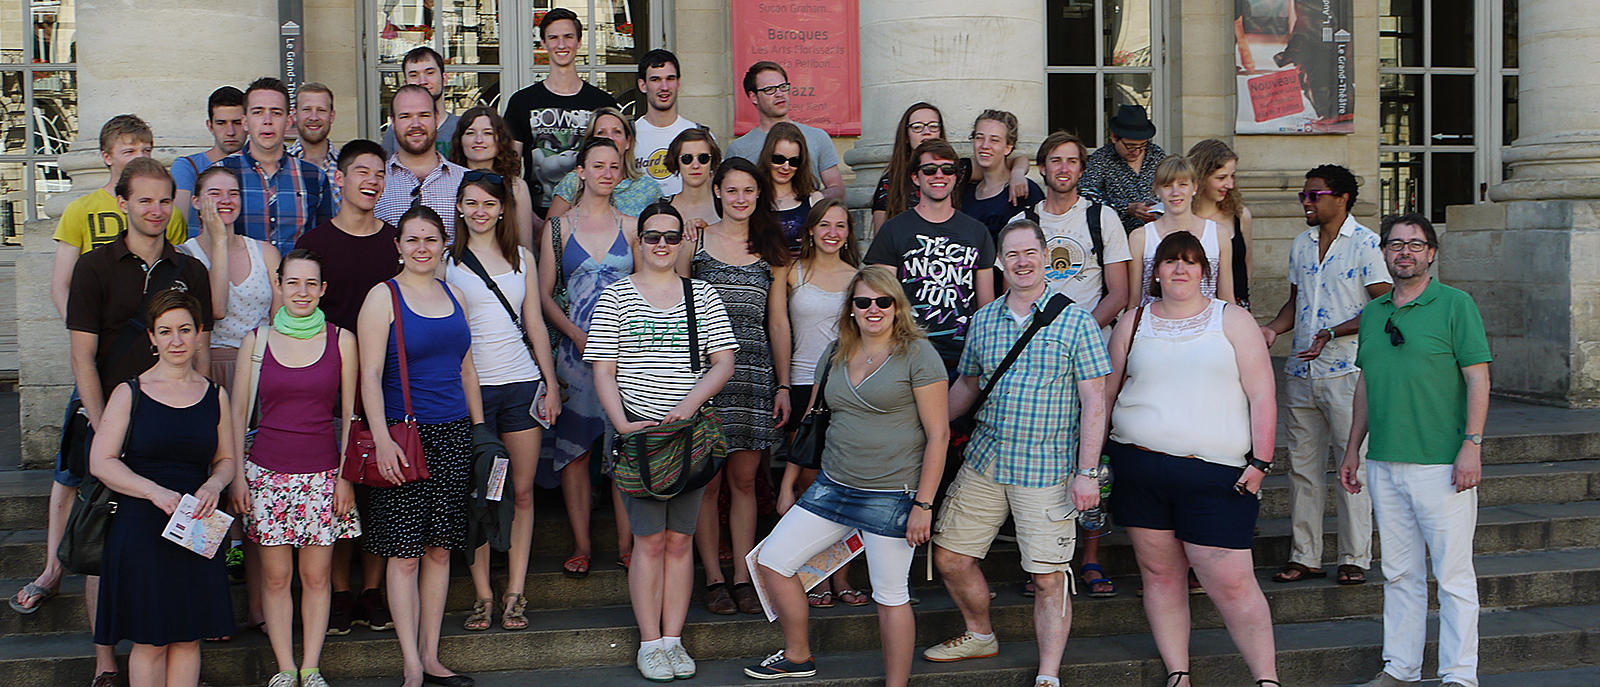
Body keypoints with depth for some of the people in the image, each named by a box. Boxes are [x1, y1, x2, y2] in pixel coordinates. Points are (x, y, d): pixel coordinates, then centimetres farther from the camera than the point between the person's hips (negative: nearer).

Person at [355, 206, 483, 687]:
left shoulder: (453, 295, 13)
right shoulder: (383, 296, -3)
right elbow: (370, 374, -10)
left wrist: (479, 429, 15)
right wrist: (382, 438, -20)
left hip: (453, 433, 5)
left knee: (440, 548, 8)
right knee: (405, 552, -4)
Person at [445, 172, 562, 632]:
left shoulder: (522, 258, 12)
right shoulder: (447, 261, 4)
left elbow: (535, 326, 13)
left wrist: (551, 383, 8)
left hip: (522, 383, 3)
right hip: (470, 385, -2)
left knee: (523, 492, 2)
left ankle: (515, 594, 8)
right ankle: (483, 595, 7)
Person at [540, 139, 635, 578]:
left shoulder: (630, 227, 9)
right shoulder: (559, 227, 6)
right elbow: (544, 295, 4)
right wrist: (578, 335, -9)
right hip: (575, 349, -1)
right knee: (575, 447, 0)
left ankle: (625, 542, 8)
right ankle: (581, 545, 8)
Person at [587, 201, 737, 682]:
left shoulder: (702, 296, 9)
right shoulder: (615, 297, 4)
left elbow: (723, 361, 4)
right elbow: (603, 372, 1)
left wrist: (689, 404, -12)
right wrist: (622, 424, -13)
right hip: (639, 429, -2)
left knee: (681, 538, 4)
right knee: (650, 539, -3)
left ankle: (673, 639, 12)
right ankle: (650, 643, 6)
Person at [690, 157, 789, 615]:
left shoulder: (770, 251, 13)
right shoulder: (694, 242, 5)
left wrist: (782, 385, 8)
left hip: (754, 371, 2)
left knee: (744, 479, 3)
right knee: (707, 480, -2)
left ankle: (743, 578, 9)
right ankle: (713, 579, 5)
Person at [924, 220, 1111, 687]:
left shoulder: (1076, 322, -6)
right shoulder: (982, 320, 8)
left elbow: (1094, 403, -8)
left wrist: (1087, 472, -14)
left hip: (1047, 469, -5)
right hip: (984, 460, 5)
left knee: (1049, 577, -3)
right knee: (949, 557, 10)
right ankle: (980, 635, 34)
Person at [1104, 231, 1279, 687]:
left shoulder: (1232, 321, 6)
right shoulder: (1133, 325, 12)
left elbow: (1262, 397, 3)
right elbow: (1106, 393, 18)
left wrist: (1259, 462, -5)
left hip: (1215, 477, -3)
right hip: (1139, 469, 3)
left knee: (1231, 583, -7)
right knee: (1160, 574, 6)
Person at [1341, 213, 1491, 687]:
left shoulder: (1455, 305, -4)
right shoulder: (1373, 312, 13)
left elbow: (1478, 378, -7)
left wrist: (1472, 445, -14)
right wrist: (1352, 449, 17)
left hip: (1441, 464, -6)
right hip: (1384, 464, 6)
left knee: (1453, 574, -2)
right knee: (1399, 573, 11)